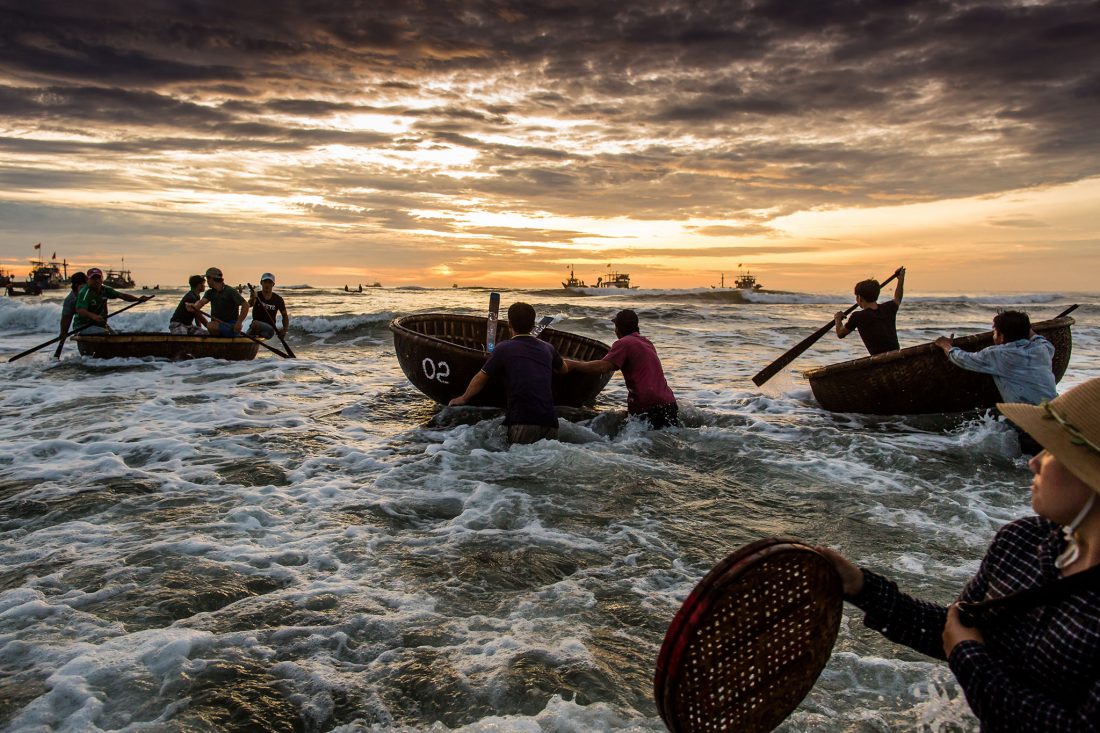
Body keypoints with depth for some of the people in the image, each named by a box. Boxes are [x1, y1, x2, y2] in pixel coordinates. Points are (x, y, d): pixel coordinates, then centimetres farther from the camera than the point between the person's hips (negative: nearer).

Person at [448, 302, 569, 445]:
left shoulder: (504, 348, 2)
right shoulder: (547, 348, 16)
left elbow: (481, 379, 14)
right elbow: (564, 369, 38)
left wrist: (463, 398, 32)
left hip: (523, 423, -4)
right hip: (550, 423, 4)